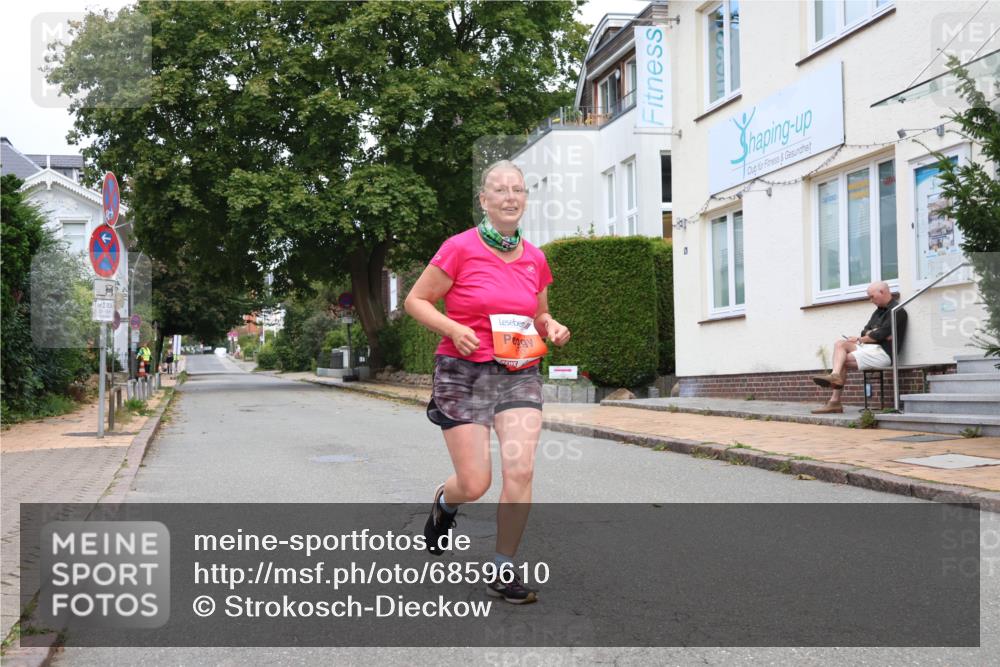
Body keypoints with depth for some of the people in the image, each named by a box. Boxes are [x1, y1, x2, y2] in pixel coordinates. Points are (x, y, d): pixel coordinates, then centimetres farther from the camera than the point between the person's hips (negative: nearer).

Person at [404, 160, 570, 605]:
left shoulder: (535, 259, 6)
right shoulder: (460, 249, -8)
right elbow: (416, 300, -3)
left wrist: (552, 328, -1)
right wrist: (453, 329, -19)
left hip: (519, 375, 4)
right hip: (464, 372, -3)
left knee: (521, 471, -11)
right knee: (474, 484, -2)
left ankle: (503, 572, 6)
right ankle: (444, 504, 37)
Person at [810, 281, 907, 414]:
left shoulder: (897, 311, -7)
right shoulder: (879, 310, 22)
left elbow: (880, 335, -16)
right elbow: (865, 331, 15)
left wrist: (861, 339, -2)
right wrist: (873, 333, -9)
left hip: (883, 352, -9)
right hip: (871, 348, 9)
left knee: (842, 359, -15)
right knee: (840, 344, -11)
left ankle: (835, 401, -15)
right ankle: (835, 375, -30)